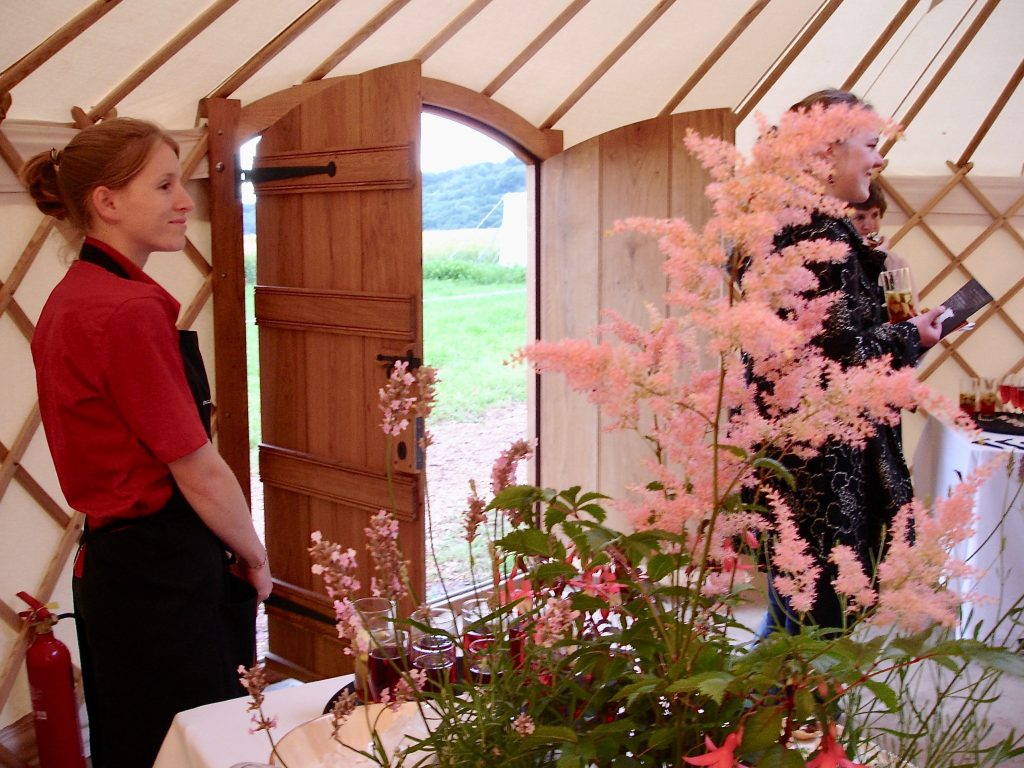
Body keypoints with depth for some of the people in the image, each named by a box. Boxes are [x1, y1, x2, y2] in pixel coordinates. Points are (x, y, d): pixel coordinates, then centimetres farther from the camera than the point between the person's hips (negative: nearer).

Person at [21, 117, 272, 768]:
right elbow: (200, 474, -18)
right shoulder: (131, 313, -22)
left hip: (111, 562, 10)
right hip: (165, 579, -10)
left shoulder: (71, 298, 8)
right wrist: (255, 559, -1)